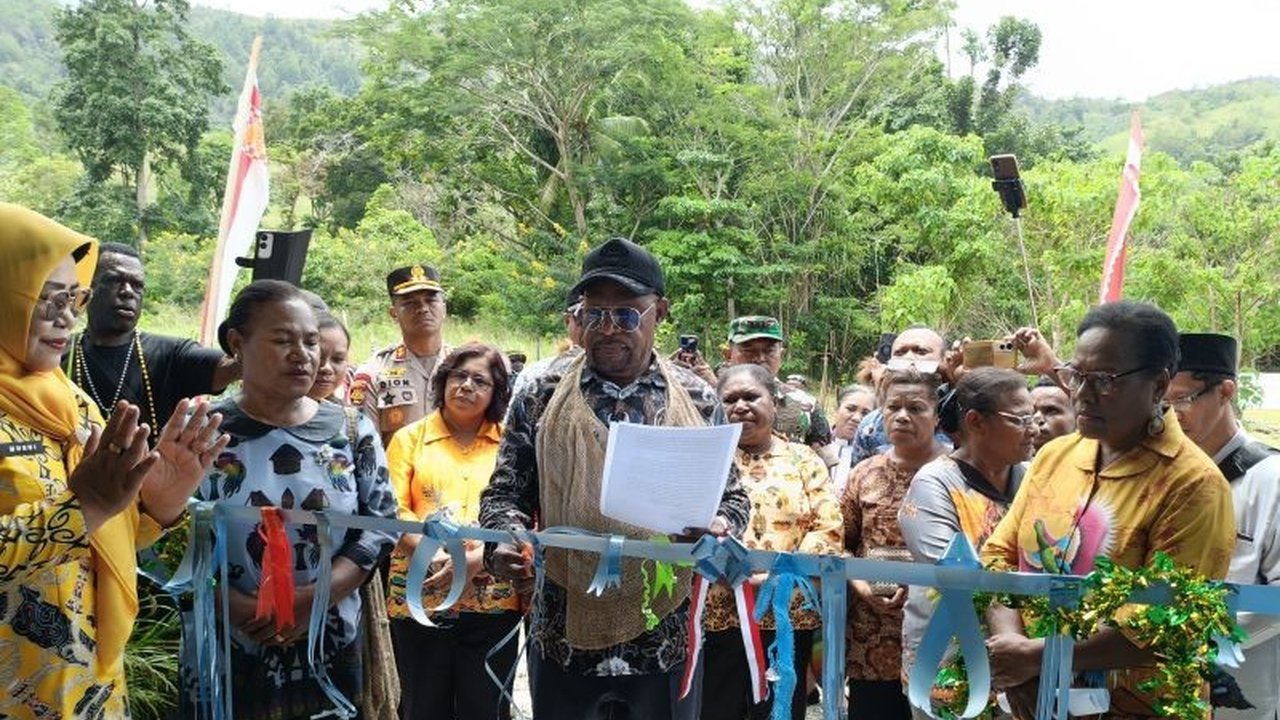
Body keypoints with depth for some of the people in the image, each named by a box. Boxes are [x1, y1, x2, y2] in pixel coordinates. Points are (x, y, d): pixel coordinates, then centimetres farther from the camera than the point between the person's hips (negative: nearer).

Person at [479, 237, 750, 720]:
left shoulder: (699, 401, 3)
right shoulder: (541, 399, 1)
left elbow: (730, 495, 8)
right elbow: (506, 493, 4)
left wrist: (721, 528, -13)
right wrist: (506, 539, -16)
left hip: (666, 638, 1)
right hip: (565, 638, 0)